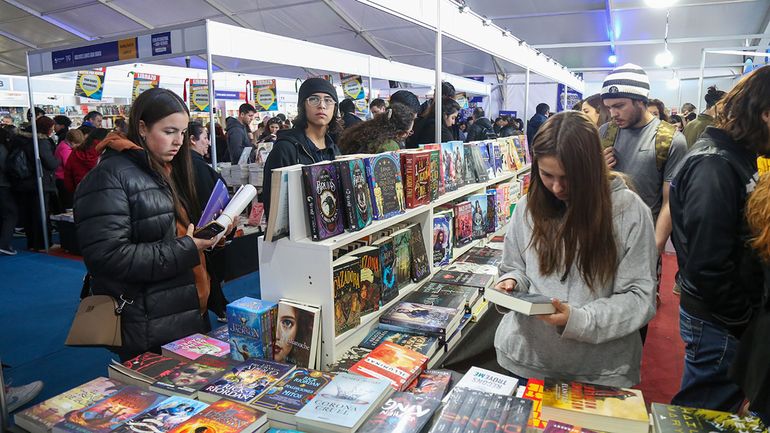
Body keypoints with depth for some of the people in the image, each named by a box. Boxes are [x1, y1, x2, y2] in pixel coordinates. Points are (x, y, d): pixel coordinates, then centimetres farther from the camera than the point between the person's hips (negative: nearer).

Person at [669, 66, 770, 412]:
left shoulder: (735, 157, 7)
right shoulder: (715, 166, -21)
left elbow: (741, 237, 12)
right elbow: (708, 265, -25)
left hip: (729, 315, 9)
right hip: (717, 322, -9)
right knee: (707, 410, 7)